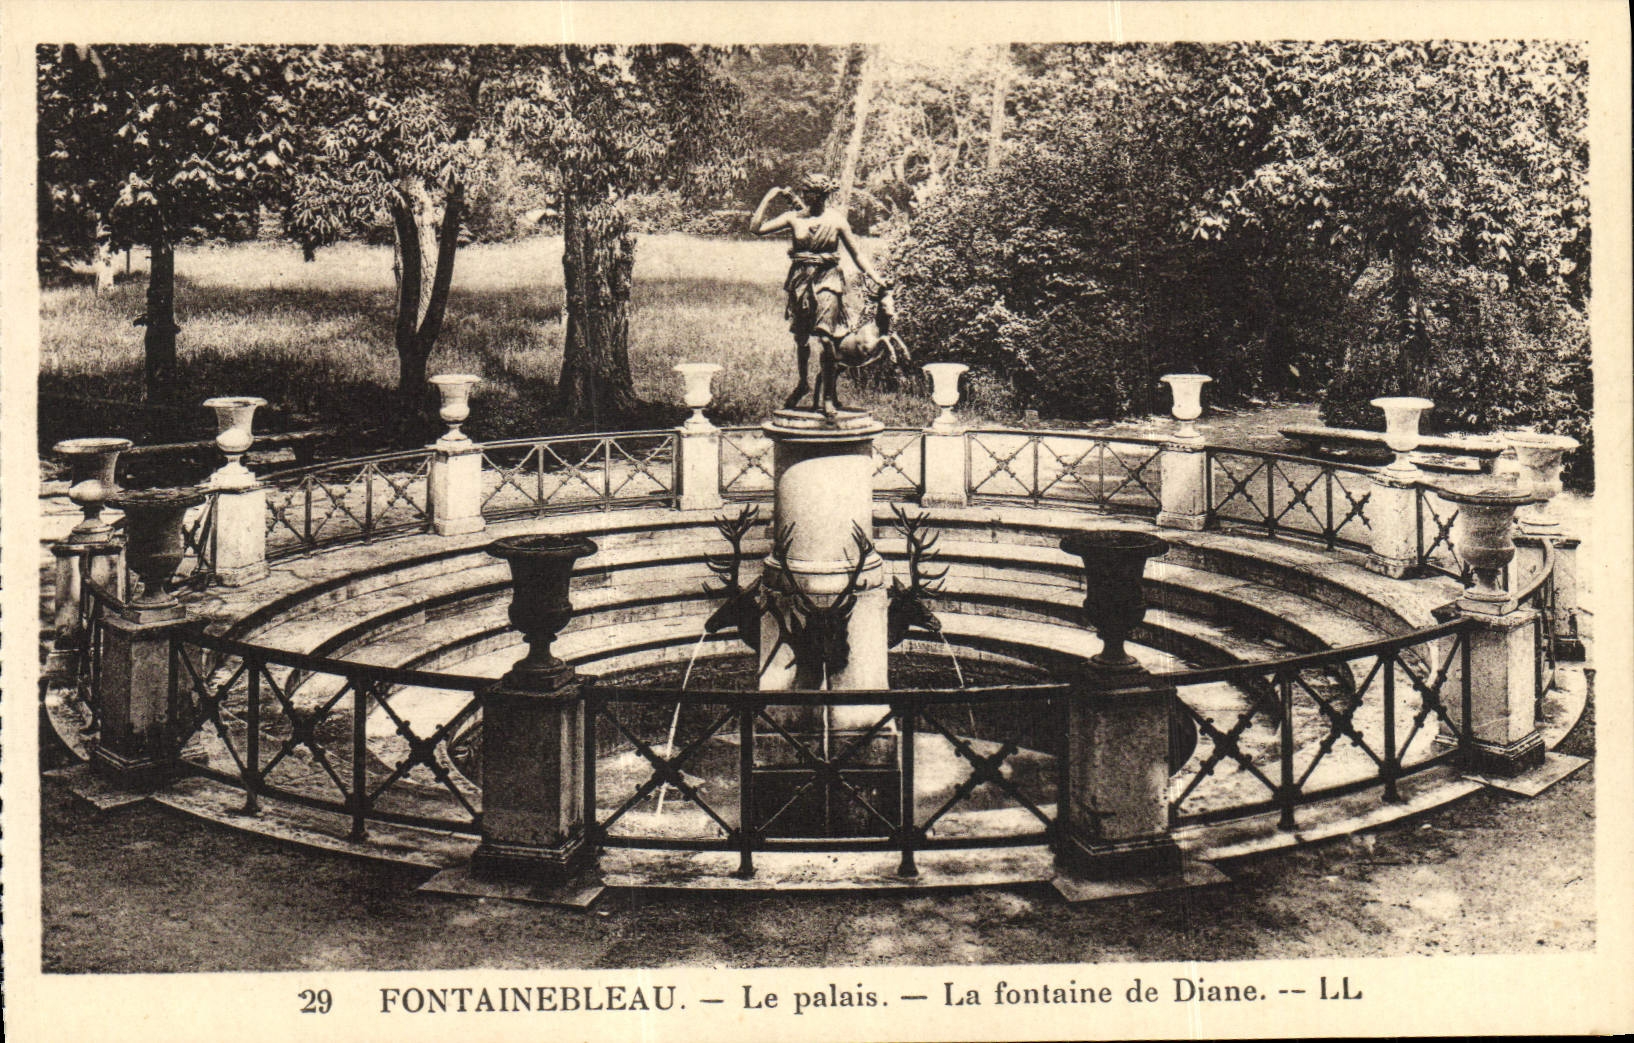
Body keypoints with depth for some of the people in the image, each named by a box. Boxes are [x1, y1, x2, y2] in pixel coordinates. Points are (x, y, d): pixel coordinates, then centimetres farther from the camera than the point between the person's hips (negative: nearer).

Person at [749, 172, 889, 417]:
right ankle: (803, 383, 35)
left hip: (827, 281, -2)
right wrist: (769, 198, -2)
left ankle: (827, 396, -2)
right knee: (800, 337, 11)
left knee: (826, 338, -13)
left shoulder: (836, 220, 0)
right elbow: (756, 228, 0)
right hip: (800, 280, 3)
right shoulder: (794, 217, 4)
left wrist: (876, 278, -5)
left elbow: (856, 254, 4)